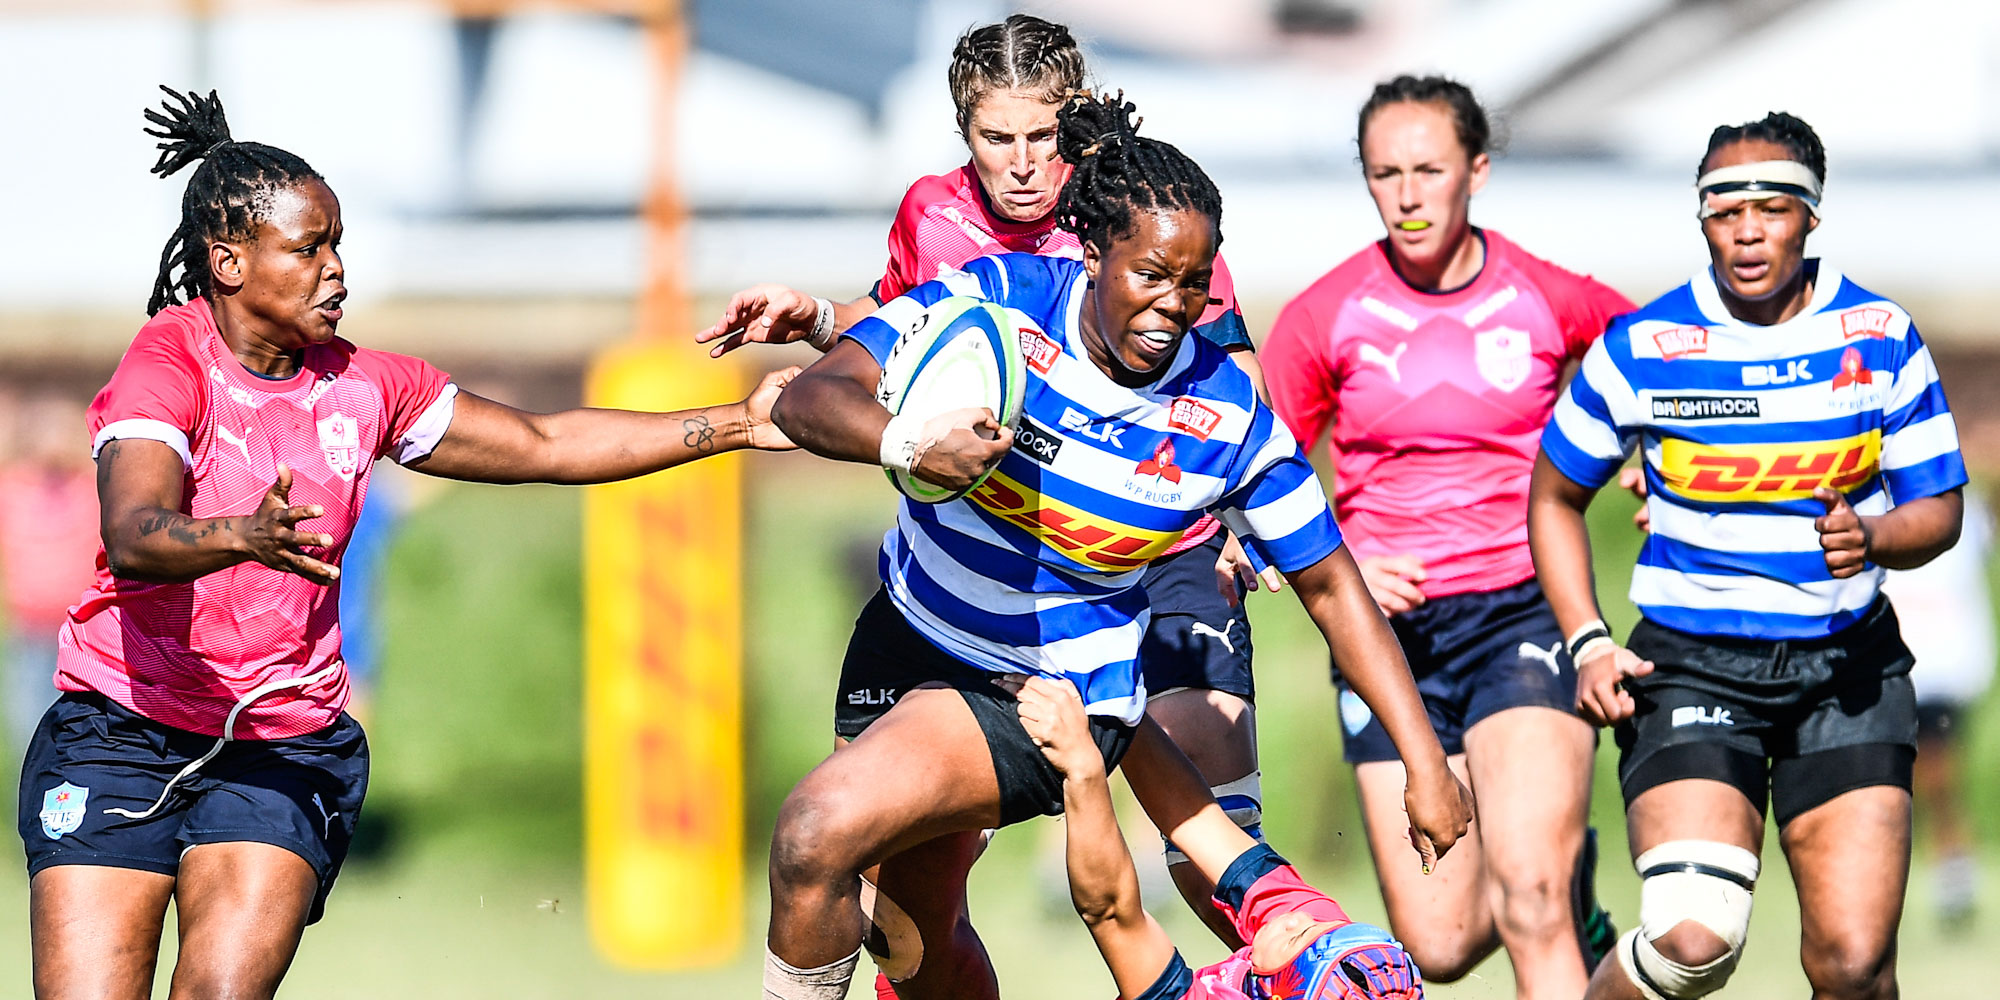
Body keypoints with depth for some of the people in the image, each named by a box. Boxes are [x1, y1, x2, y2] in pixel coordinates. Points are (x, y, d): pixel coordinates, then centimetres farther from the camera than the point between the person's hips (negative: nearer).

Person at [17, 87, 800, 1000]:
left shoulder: (361, 387, 8)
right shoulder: (167, 365, -10)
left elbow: (547, 446, 15)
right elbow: (132, 539, -27)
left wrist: (740, 424, 11)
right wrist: (245, 537, -47)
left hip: (284, 745, 3)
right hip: (122, 725, -3)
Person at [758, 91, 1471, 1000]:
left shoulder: (1229, 419, -18)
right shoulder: (1002, 299, -19)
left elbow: (1330, 585, -6)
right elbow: (811, 399, -24)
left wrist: (1423, 760, -9)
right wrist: (906, 442, -46)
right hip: (912, 631, 4)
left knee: (817, 833, -25)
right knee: (916, 926, 22)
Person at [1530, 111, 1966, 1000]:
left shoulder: (1881, 339, 0)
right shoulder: (1638, 351, -3)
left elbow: (1938, 508, 7)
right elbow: (1555, 498, 11)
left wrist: (1873, 539, -17)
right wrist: (1587, 644, -1)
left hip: (1846, 667, 2)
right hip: (1691, 664, -2)